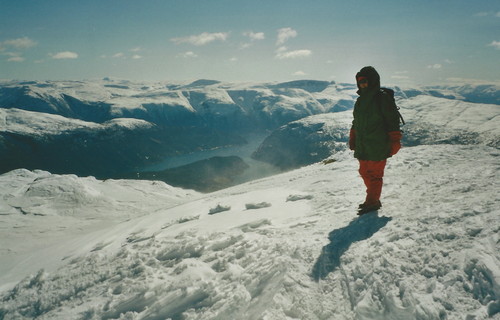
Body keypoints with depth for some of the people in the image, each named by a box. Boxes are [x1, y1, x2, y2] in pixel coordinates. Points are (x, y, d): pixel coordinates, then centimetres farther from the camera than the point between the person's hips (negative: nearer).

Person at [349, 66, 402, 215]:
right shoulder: (360, 100, 14)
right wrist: (352, 138, 22)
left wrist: (394, 142, -12)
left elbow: (393, 120, -9)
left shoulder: (383, 98, -8)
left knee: (375, 174, -2)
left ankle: (372, 202, 8)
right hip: (362, 146, 8)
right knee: (364, 172, 11)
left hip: (378, 146, -8)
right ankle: (373, 200, 24)